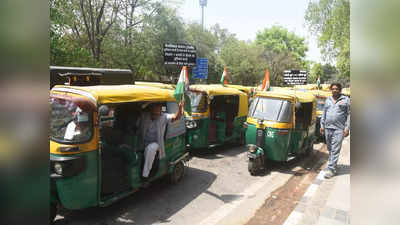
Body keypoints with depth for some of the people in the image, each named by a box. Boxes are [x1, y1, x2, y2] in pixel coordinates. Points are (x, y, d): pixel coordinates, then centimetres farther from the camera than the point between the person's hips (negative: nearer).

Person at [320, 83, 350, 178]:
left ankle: (331, 169, -4)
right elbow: (324, 113, 19)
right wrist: (322, 125, 13)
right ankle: (332, 163, 31)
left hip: (339, 129, -5)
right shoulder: (328, 100, 15)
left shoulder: (345, 100, 2)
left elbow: (349, 114, -1)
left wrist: (347, 128, -8)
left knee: (335, 150, -6)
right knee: (329, 148, 13)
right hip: (327, 128, 5)